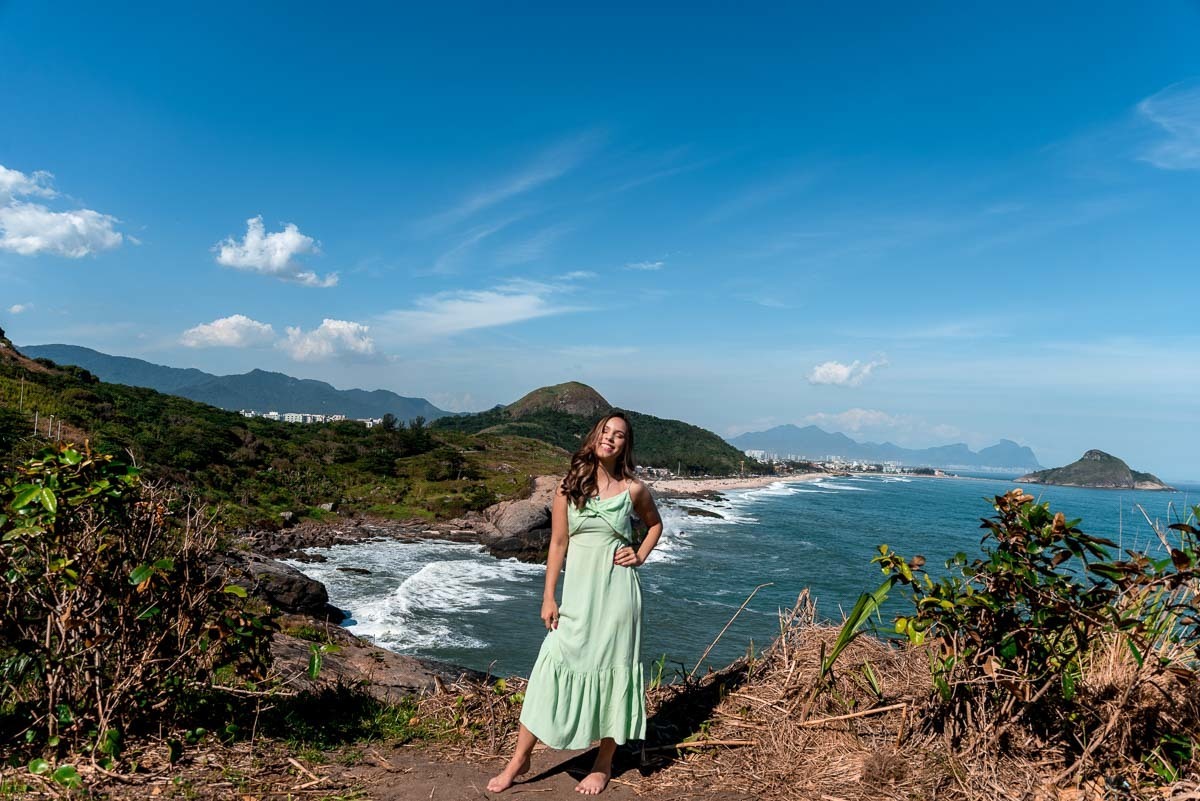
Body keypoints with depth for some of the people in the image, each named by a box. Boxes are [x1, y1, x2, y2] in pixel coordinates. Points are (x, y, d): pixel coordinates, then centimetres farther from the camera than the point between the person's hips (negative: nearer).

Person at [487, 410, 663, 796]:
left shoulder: (633, 489, -1)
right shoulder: (569, 487, -1)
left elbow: (655, 524, 19)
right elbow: (558, 544, 0)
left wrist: (640, 555, 3)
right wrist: (548, 598, -2)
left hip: (616, 591, 0)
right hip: (577, 592, 0)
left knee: (613, 669, 8)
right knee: (553, 667, 1)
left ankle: (603, 764, 24)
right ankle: (520, 759, 15)